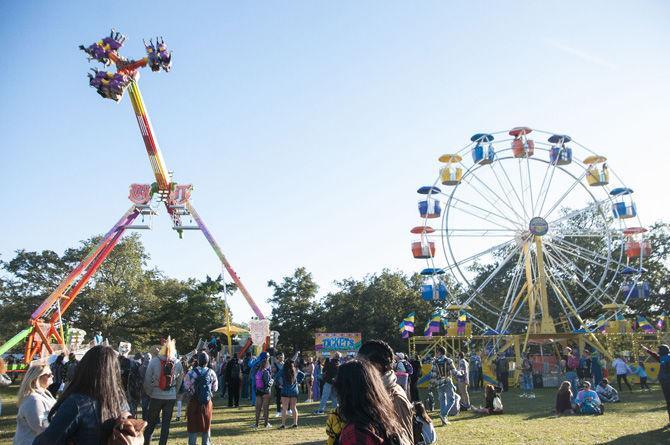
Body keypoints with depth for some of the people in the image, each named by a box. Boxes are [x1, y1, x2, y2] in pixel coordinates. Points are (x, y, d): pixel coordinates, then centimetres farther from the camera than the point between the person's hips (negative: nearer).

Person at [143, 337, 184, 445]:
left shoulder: (154, 361, -10)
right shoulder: (177, 363, -5)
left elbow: (147, 379, -6)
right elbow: (179, 381, 1)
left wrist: (149, 392, 9)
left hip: (156, 396, -1)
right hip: (171, 397, 1)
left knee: (151, 424, 12)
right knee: (166, 424, 9)